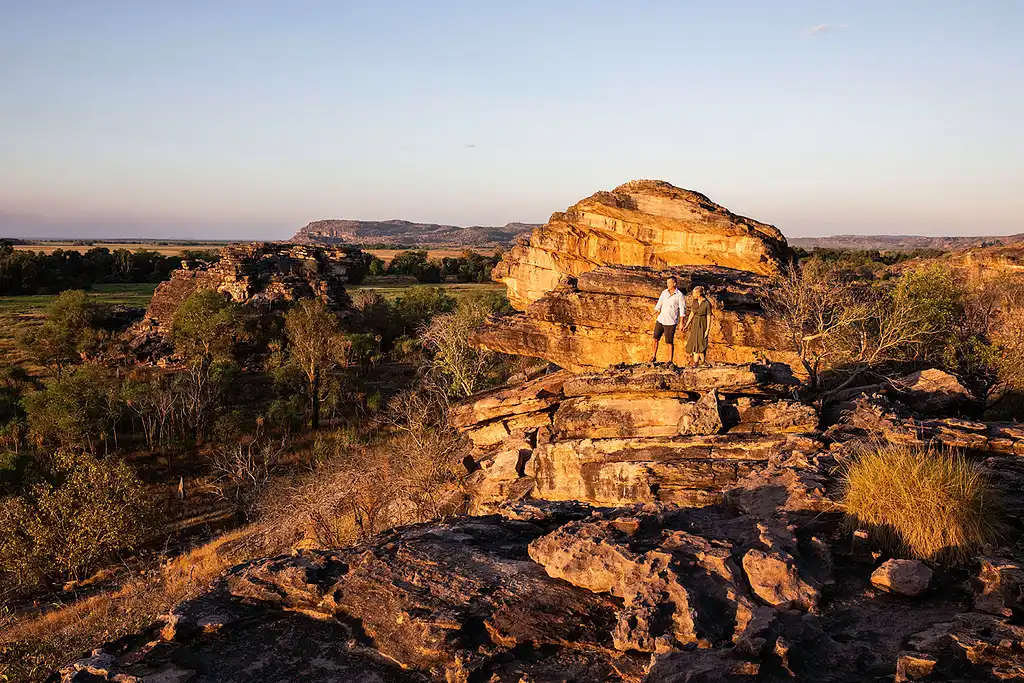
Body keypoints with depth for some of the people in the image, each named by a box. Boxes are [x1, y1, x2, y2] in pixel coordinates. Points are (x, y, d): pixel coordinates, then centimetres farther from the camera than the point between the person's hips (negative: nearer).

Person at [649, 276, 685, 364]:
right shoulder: (664, 292, 6)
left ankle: (670, 360, 8)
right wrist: (655, 317, 9)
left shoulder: (679, 295, -9)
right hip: (660, 320, 5)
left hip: (671, 322, -5)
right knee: (655, 338, 6)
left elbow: (682, 310, -7)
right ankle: (653, 356, 19)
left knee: (670, 342, -1)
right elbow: (659, 304, 13)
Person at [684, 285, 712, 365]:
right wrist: (687, 325, 6)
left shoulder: (707, 304, -14)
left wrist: (708, 329, -16)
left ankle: (703, 360, 8)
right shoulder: (695, 301, 3)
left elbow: (709, 317, -12)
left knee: (701, 343, -8)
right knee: (694, 343, 4)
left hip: (703, 325, -6)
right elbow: (692, 314, 8)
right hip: (695, 324, 6)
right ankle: (696, 361, 9)